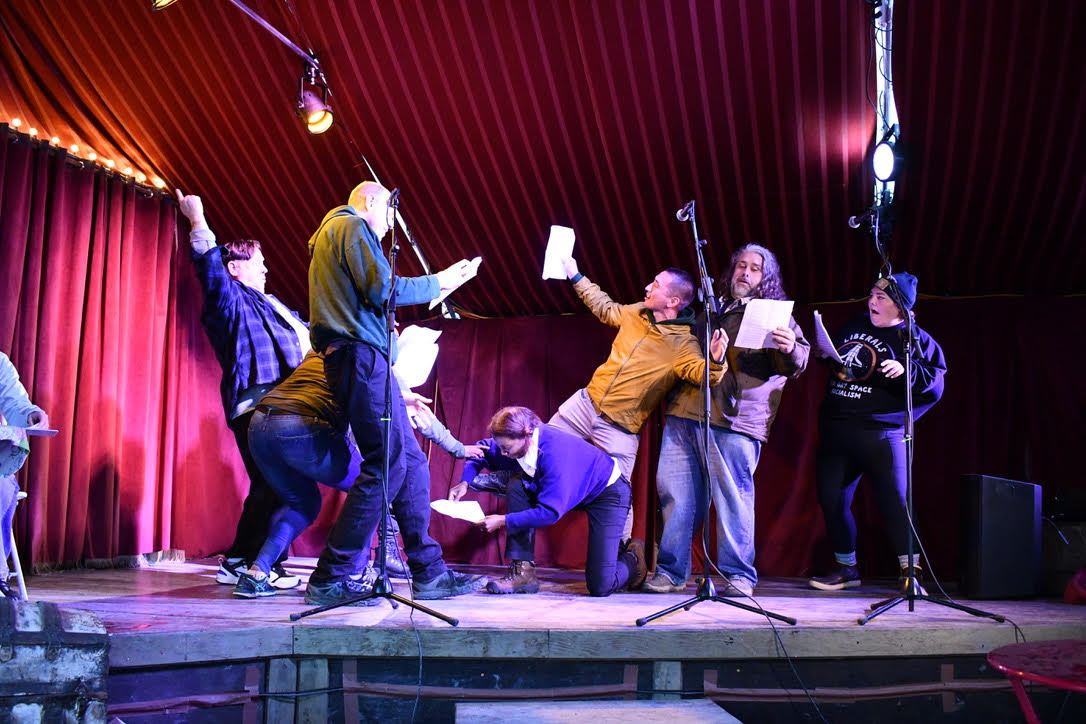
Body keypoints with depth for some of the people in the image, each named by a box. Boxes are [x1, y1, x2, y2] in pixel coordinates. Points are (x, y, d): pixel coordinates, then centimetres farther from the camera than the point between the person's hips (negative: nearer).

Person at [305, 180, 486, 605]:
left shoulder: (331, 231, 30)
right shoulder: (353, 227, -1)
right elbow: (381, 287, -14)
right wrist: (437, 283, -3)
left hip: (361, 359, 11)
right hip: (361, 356, -11)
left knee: (412, 462, 7)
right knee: (386, 465, -13)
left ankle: (429, 573, 7)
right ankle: (329, 580, -11)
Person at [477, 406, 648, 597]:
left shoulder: (554, 453, -37)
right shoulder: (523, 439, -15)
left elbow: (550, 512, -35)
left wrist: (503, 521, -32)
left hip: (607, 493, -7)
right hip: (575, 487, 8)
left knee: (600, 587, -14)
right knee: (517, 488, -19)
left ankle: (632, 556, 21)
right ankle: (524, 572, -12)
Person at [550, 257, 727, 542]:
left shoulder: (683, 344, -15)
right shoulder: (636, 313, 3)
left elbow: (701, 372, -31)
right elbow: (605, 307, 22)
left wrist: (715, 360, -53)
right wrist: (576, 276, 24)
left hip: (619, 430, -5)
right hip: (584, 402, 6)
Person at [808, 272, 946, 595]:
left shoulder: (915, 339, -1)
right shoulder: (854, 326, 16)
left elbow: (935, 382, -11)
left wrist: (906, 371, -26)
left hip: (881, 433, -6)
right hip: (834, 430, 6)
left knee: (894, 500, -11)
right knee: (831, 498, 8)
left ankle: (911, 572, 1)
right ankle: (846, 568, 23)